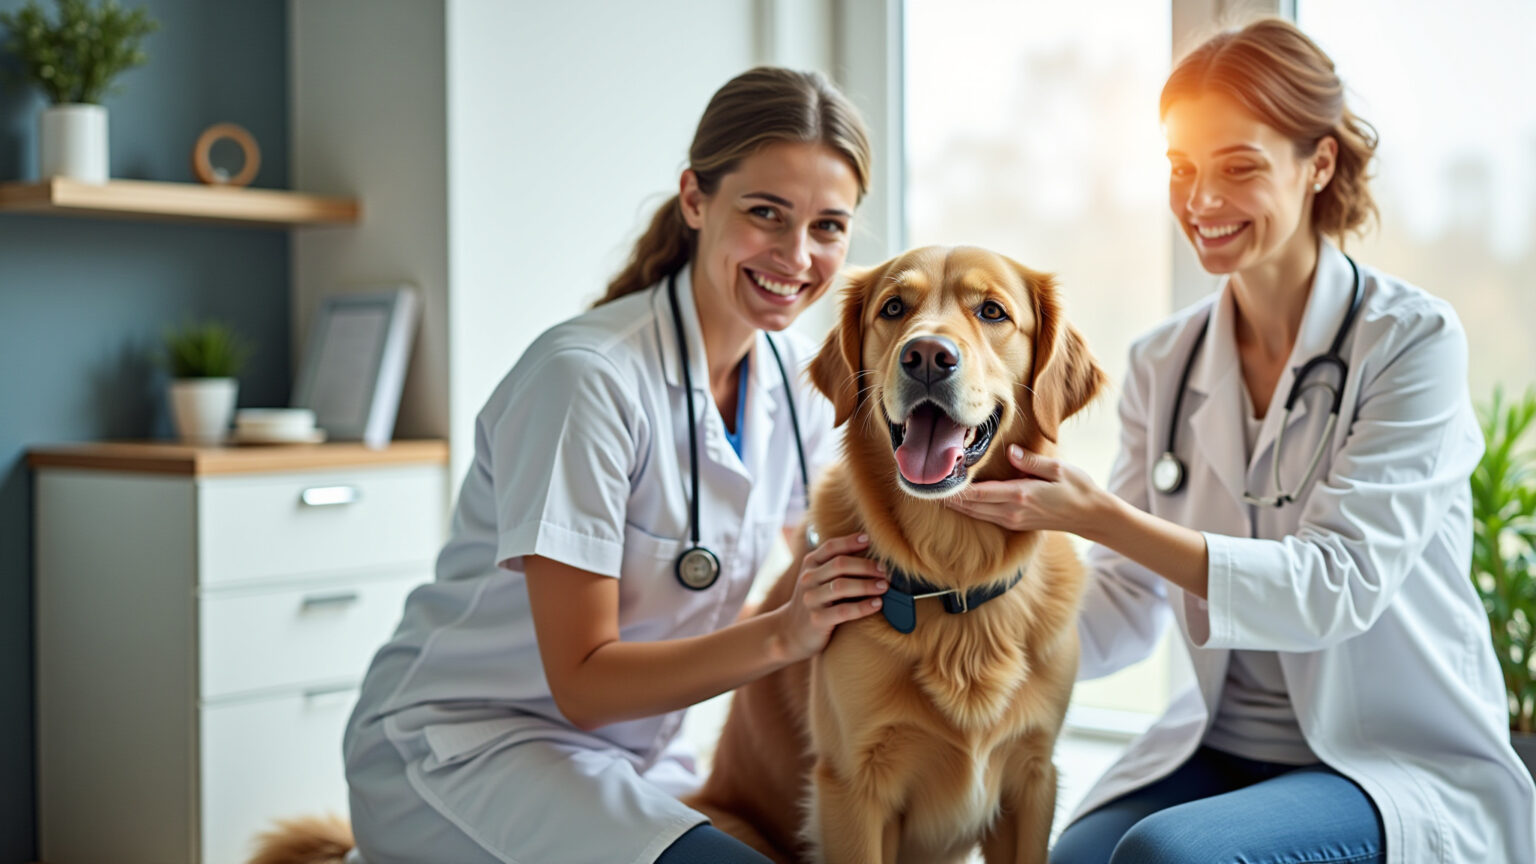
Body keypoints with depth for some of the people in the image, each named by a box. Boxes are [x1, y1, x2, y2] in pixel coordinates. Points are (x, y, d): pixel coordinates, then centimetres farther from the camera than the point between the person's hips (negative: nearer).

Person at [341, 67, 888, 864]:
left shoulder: (793, 379, 1)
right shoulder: (585, 376, -21)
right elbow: (582, 682, -19)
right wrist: (785, 633, -29)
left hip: (627, 763, 8)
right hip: (463, 745, -8)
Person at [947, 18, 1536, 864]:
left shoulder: (1413, 341, -9)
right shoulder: (1162, 364, 5)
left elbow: (1335, 589, -20)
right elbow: (1123, 611, 4)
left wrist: (1101, 518, -27)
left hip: (1414, 770, -4)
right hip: (1219, 751, 4)